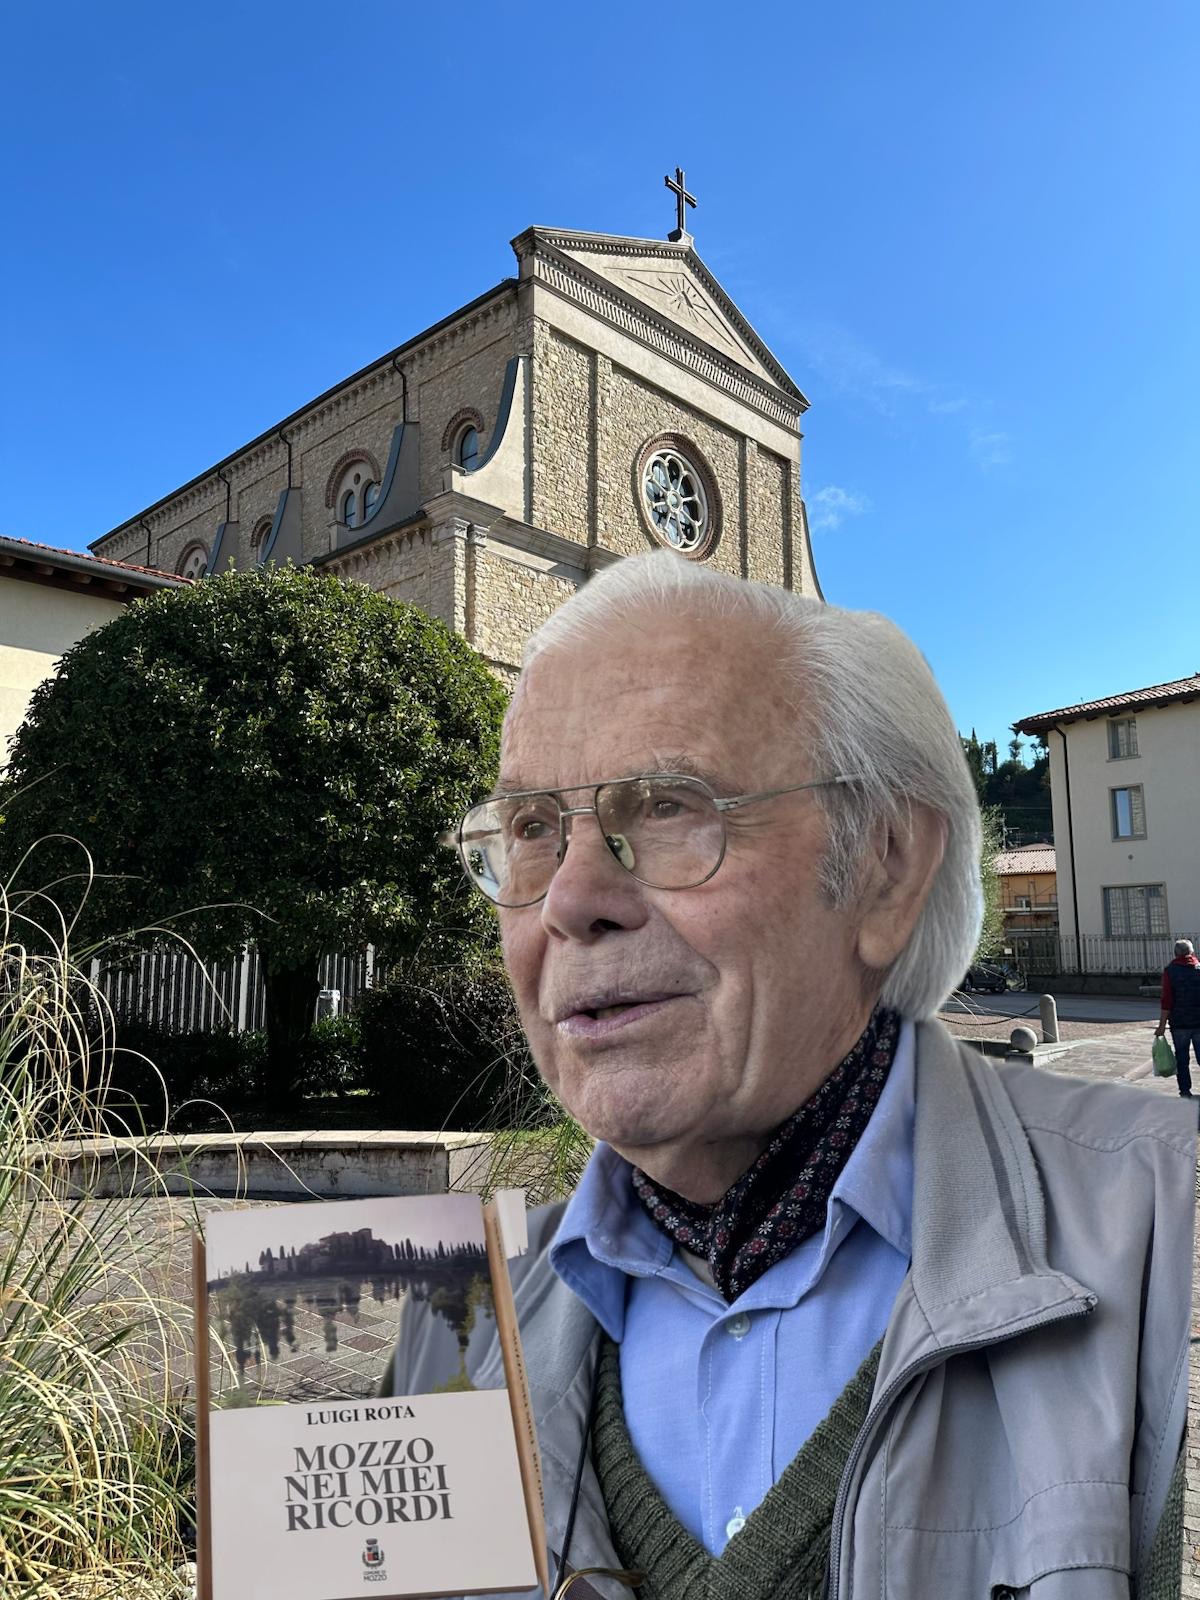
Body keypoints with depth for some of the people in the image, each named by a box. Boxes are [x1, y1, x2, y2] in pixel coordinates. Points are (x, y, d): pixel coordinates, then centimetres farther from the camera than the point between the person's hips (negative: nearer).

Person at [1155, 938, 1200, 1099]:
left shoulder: (1170, 971, -5)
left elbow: (1167, 1001, -10)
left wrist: (1162, 1025, -6)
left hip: (1179, 1023, -2)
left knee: (1182, 1059, 8)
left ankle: (1185, 1091, 9)